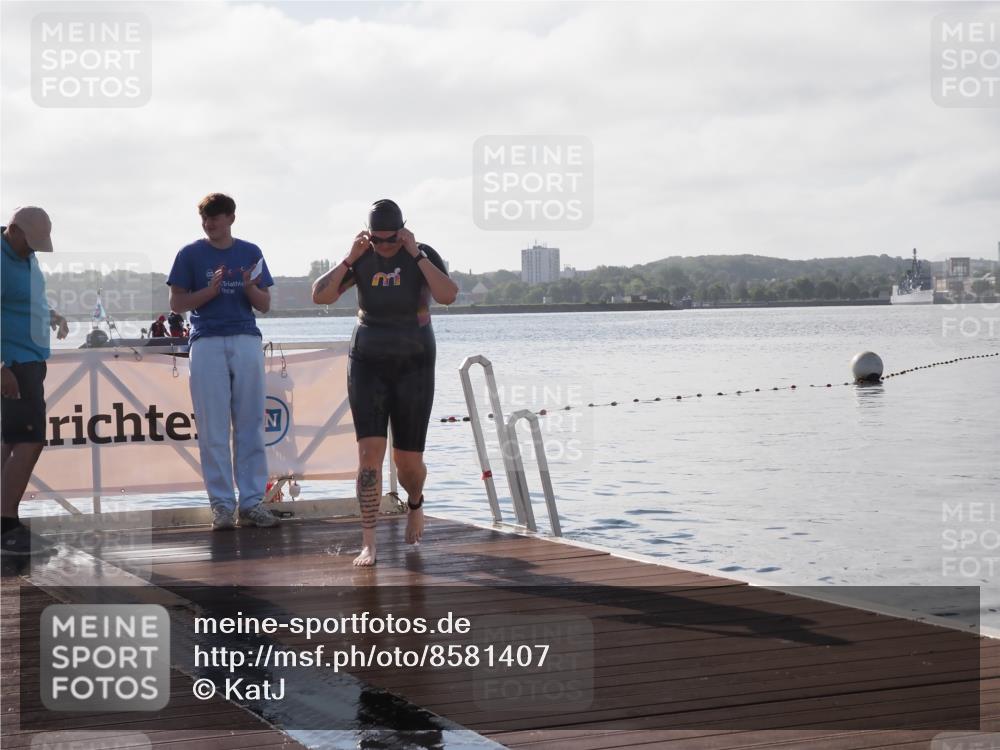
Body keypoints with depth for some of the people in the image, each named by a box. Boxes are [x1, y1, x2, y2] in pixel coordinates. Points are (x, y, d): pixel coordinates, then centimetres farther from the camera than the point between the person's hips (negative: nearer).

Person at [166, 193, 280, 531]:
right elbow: (177, 304, 3)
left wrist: (250, 287, -10)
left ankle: (252, 501, 4)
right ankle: (221, 504, 1)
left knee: (251, 426, 1)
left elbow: (264, 305, 11)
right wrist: (212, 289, -11)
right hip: (207, 343, -2)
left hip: (247, 341, 2)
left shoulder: (250, 253, 11)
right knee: (213, 429, -2)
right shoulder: (190, 255, 6)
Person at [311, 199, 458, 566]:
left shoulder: (424, 255, -7)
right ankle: (368, 545, -13)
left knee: (408, 461, 2)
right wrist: (349, 258, -14)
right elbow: (320, 296, -8)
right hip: (368, 367, 1)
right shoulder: (361, 260, -1)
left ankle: (415, 503, 40)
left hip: (413, 369, -1)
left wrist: (416, 255, -25)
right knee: (370, 452, -14)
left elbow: (448, 296, -24)